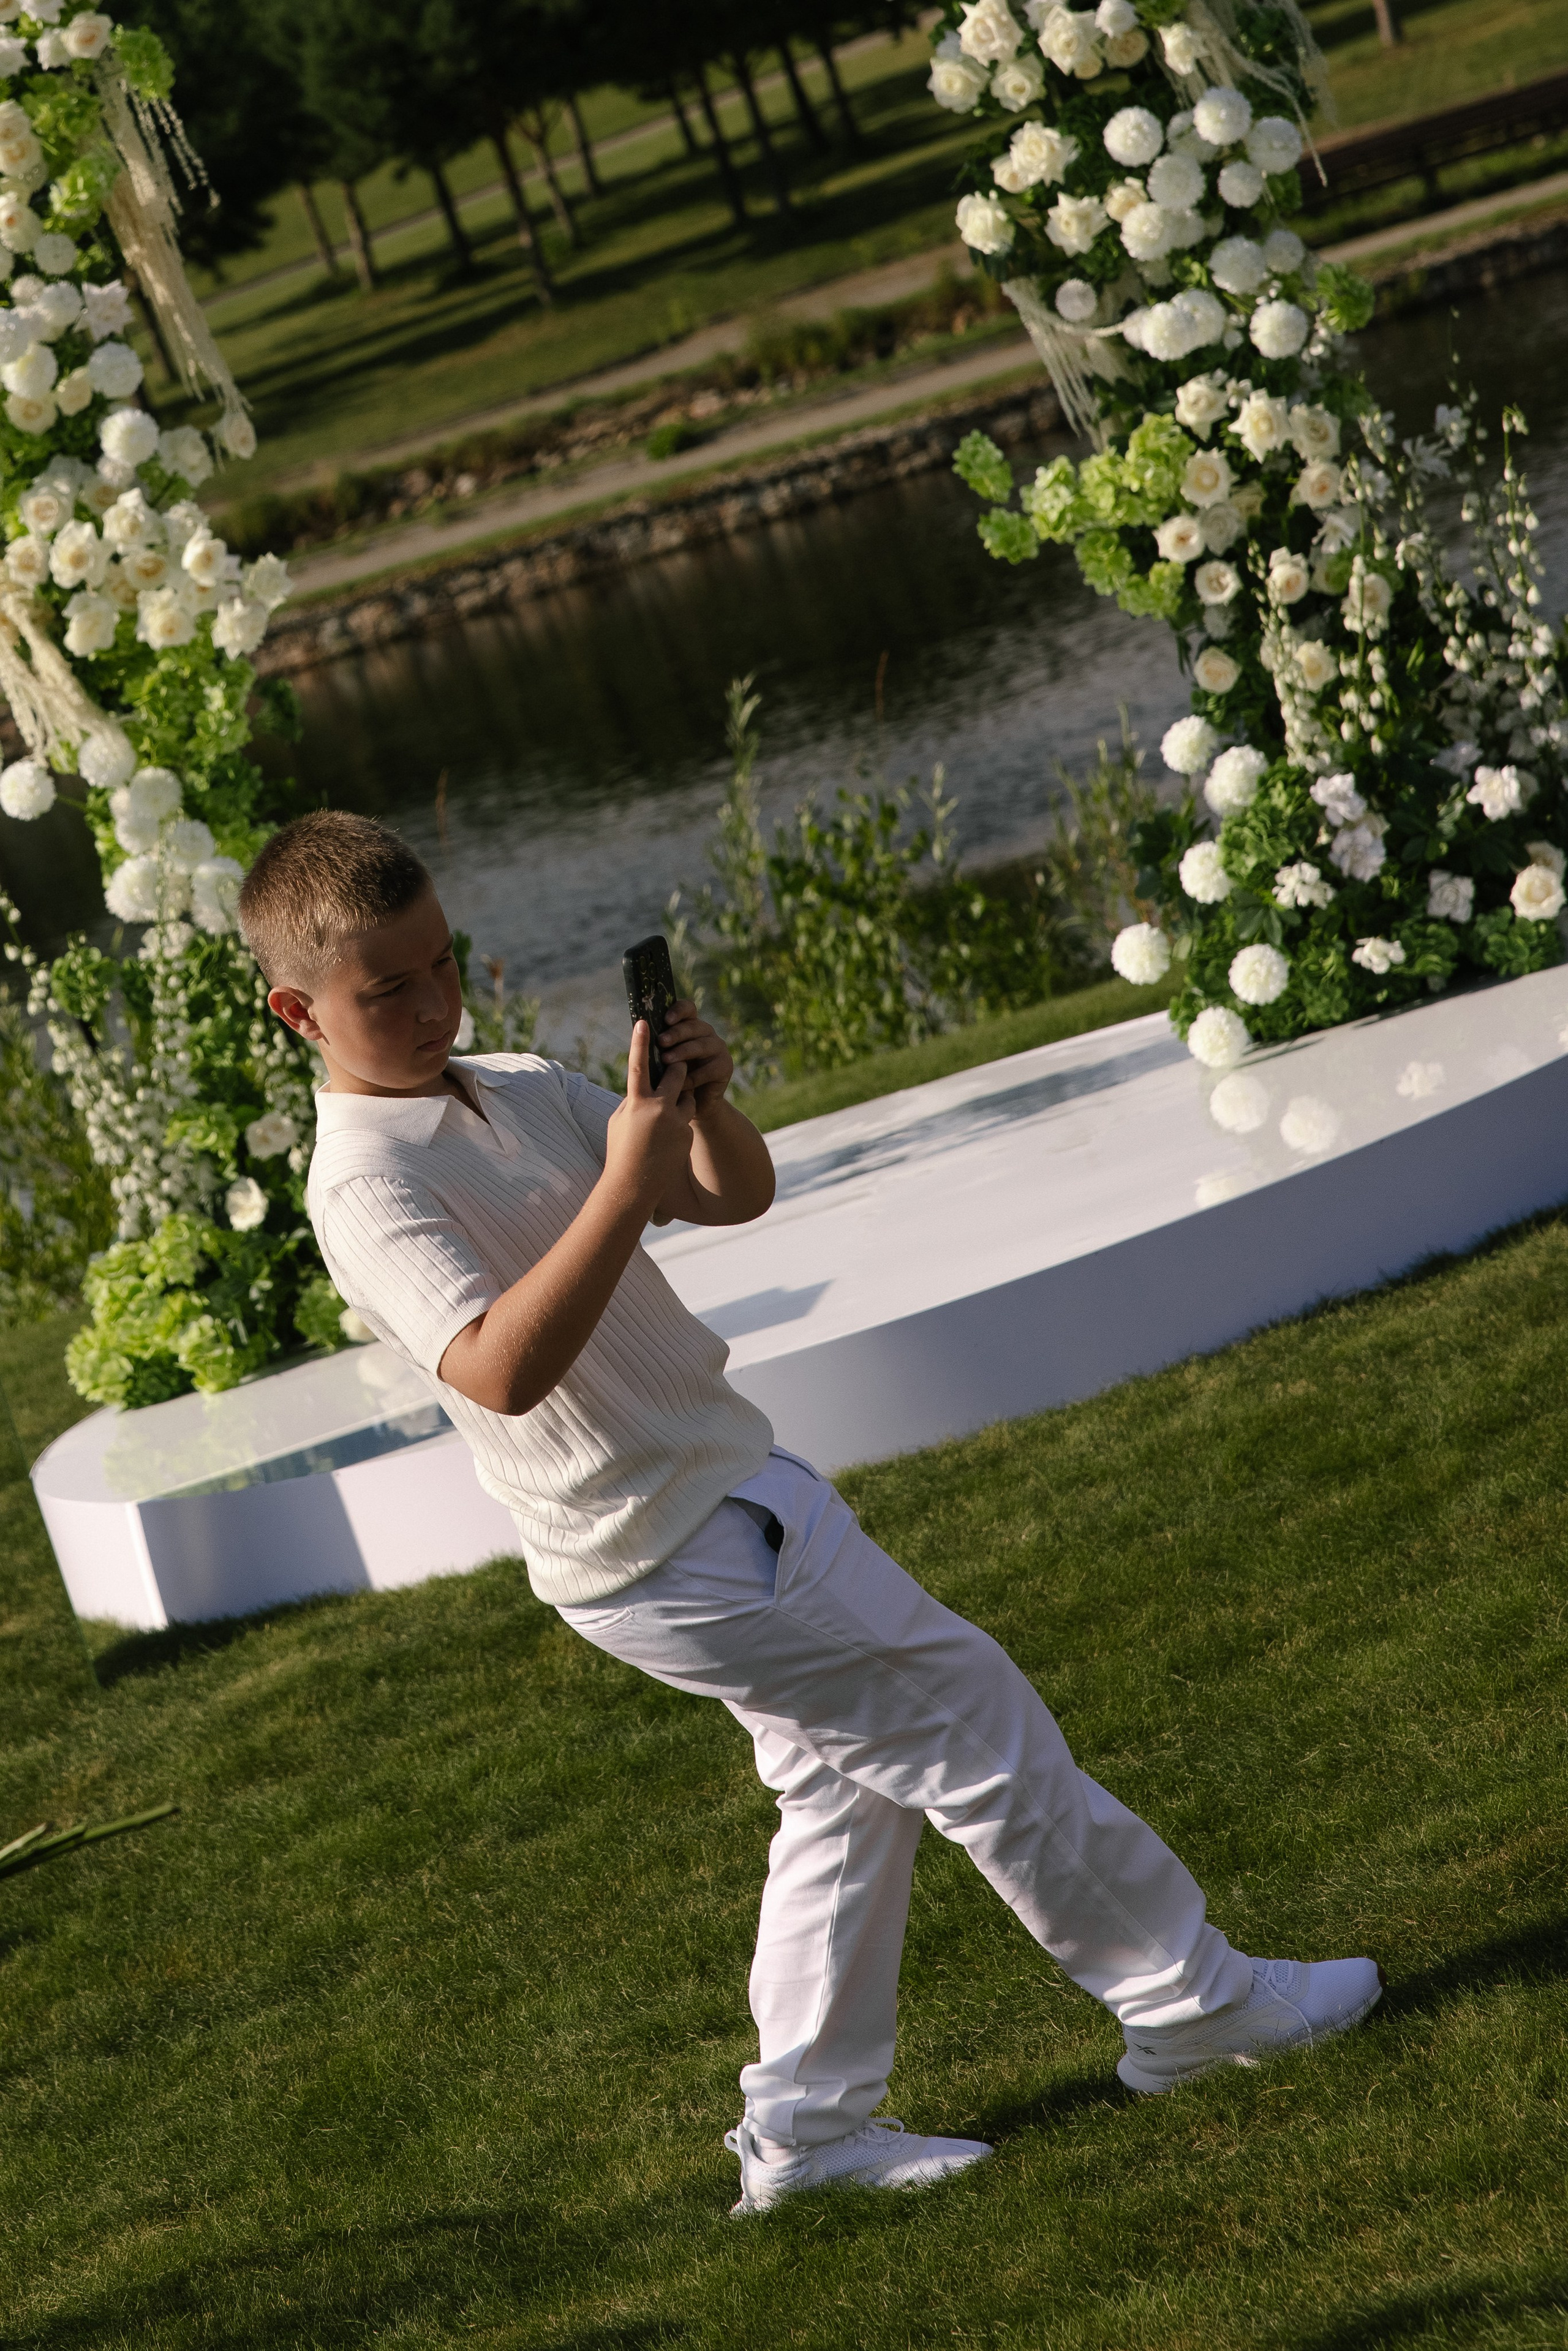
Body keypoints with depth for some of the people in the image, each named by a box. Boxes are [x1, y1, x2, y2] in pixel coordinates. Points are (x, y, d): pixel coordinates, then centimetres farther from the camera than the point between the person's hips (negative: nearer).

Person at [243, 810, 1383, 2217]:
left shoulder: (522, 1092, 9)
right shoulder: (363, 1184, -18)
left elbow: (739, 1199, 9)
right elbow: (501, 1369, -33)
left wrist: (706, 1108, -12)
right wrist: (624, 1189, -35)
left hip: (723, 1482, 9)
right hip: (675, 1549, -9)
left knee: (849, 1778, 14)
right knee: (967, 1715, -2)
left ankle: (809, 2122, 22)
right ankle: (1187, 1999, 12)